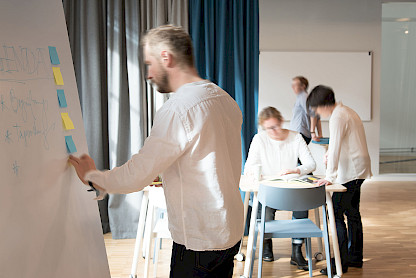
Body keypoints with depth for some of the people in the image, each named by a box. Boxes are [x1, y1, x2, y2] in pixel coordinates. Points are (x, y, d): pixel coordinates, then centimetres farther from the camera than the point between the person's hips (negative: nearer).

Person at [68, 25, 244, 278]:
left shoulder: (177, 110, -22)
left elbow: (135, 177, -18)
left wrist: (91, 176, -1)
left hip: (199, 241, -8)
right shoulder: (226, 99, 6)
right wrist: (167, 175, 22)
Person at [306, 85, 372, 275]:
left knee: (337, 215, -9)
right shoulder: (347, 111, 15)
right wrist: (331, 155, 18)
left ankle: (341, 262, -6)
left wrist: (330, 177, -27)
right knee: (352, 213, 16)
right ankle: (355, 257, 26)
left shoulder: (338, 117, -17)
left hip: (349, 172, -11)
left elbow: (334, 147, -25)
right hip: (358, 171, 11)